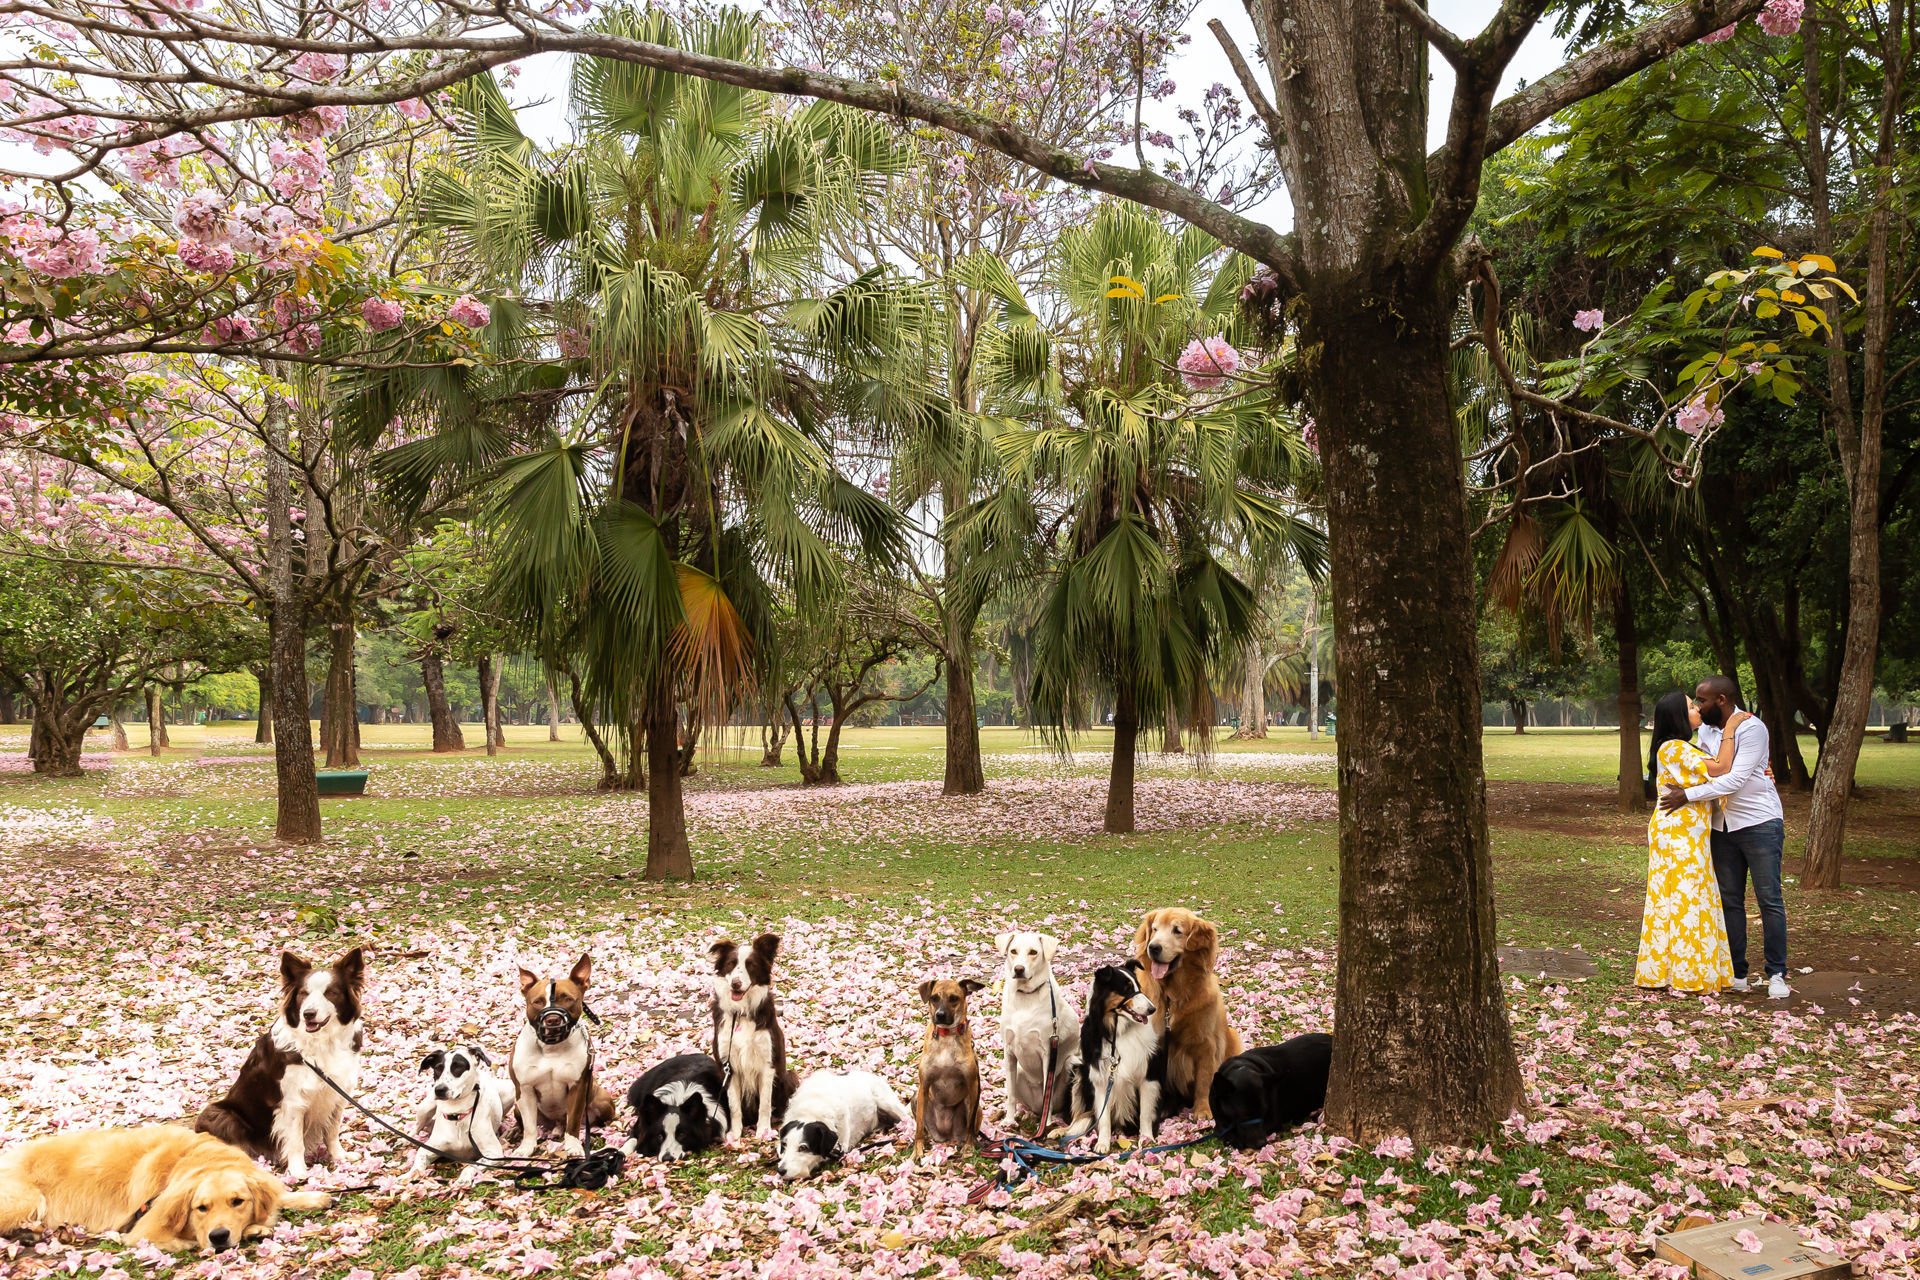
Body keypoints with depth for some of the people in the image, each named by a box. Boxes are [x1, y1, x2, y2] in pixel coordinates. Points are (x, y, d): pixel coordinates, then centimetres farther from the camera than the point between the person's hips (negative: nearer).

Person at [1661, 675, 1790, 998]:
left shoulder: (1751, 728, -14)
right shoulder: (1706, 730, 9)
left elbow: (1736, 780, -21)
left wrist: (1688, 795, -21)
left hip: (1760, 823, -7)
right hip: (1722, 826, 7)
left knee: (1769, 900, -2)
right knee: (1729, 901, 7)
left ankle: (1777, 974, 6)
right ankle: (1736, 973, 13)